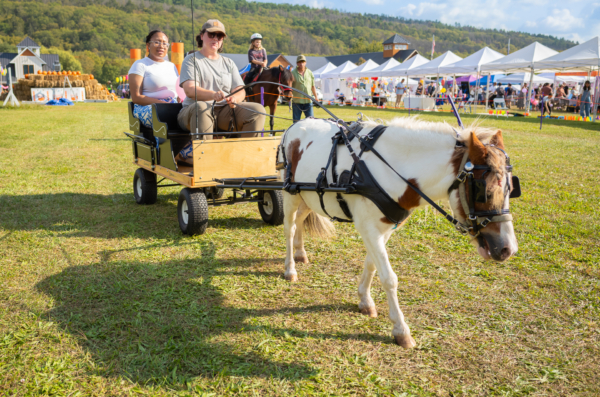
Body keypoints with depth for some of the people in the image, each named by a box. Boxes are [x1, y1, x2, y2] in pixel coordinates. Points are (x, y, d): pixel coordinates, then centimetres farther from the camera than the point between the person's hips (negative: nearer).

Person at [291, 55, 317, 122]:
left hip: (308, 101, 3)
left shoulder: (310, 73, 9)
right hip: (296, 101, -3)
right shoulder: (293, 73, -2)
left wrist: (316, 97, 11)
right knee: (296, 120, 4)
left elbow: (313, 87, 15)